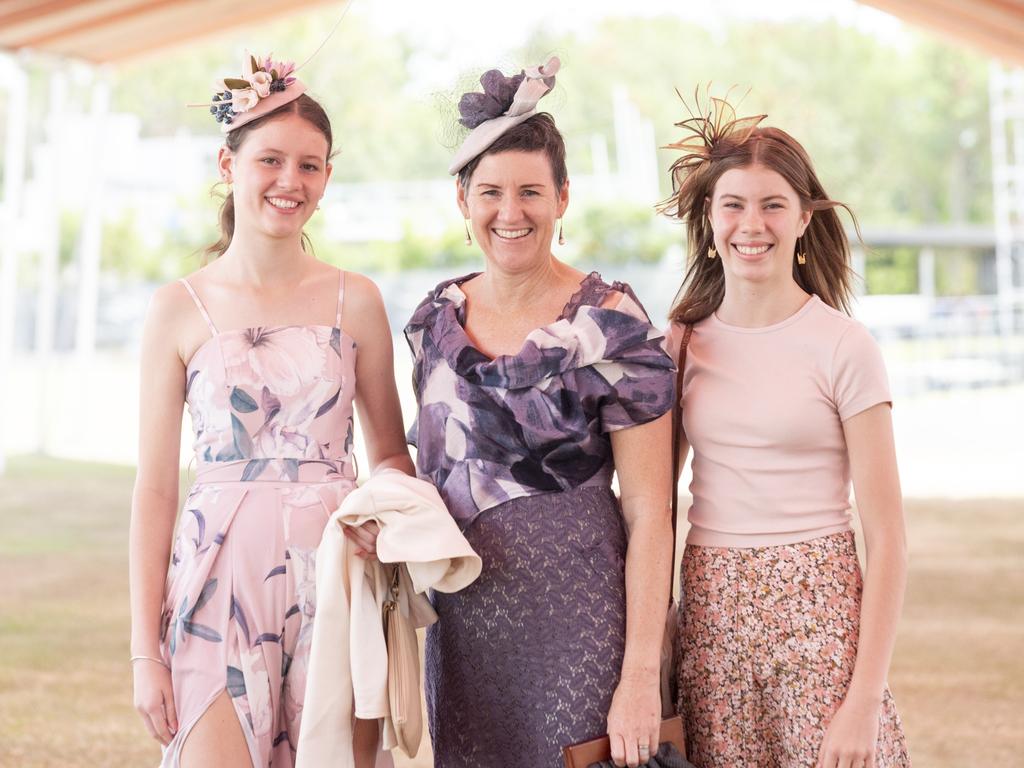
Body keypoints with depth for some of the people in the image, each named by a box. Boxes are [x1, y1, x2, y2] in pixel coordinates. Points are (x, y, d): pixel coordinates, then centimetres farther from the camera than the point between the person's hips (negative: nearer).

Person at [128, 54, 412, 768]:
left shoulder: (355, 300, 6)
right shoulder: (180, 307, 2)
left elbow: (392, 453, 14)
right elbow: (155, 487, 2)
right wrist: (145, 650, -2)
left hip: (335, 577, 1)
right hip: (220, 581, -1)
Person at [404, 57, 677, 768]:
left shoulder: (612, 327, -10)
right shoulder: (436, 319, 6)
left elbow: (649, 517, -12)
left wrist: (641, 677, -17)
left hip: (577, 627, -5)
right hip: (463, 624, 5)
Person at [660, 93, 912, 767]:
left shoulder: (843, 346, -6)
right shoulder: (682, 343, 6)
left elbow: (886, 540, -7)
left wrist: (866, 700, -13)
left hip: (817, 612, -3)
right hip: (710, 615, 3)